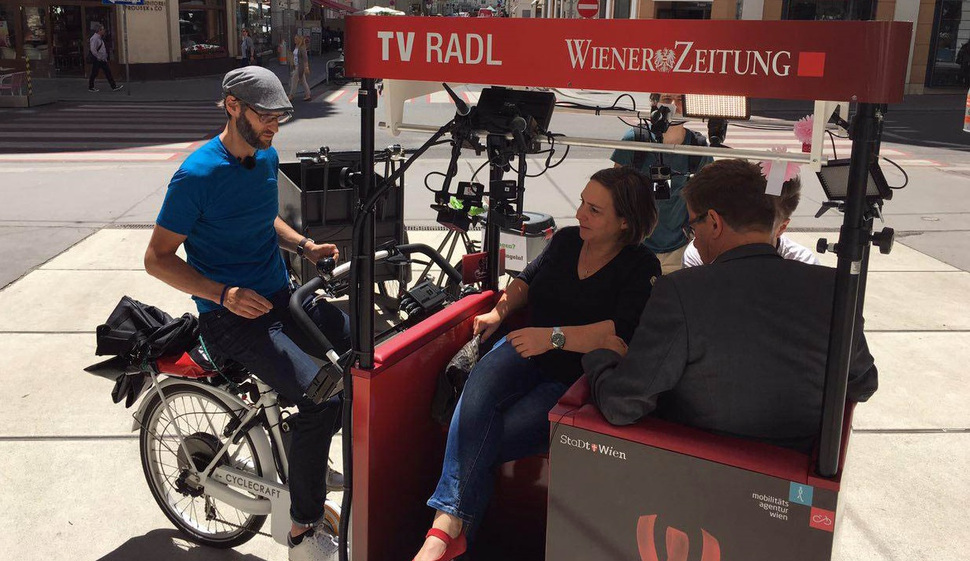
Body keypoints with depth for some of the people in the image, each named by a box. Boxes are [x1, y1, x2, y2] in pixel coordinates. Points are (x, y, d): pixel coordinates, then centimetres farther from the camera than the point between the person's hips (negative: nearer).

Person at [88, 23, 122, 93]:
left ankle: (114, 87, 6)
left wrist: (105, 57, 15)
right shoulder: (94, 38, -18)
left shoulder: (100, 38, 12)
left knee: (108, 72, 5)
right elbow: (93, 50, -25)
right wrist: (99, 57, -20)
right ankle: (91, 87, 16)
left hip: (102, 59, 9)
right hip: (97, 60, -9)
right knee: (94, 74, 3)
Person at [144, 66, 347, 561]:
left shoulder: (267, 158, 8)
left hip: (281, 297, 8)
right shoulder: (197, 175, -16)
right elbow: (157, 258, -12)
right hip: (232, 317, -8)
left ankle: (308, 457, 21)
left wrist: (304, 246, 7)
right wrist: (224, 294, -24)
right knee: (321, 398, -25)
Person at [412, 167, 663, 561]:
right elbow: (528, 280, 29)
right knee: (480, 389, -30)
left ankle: (447, 526, -13)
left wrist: (554, 336, -27)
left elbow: (626, 333, -21)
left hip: (576, 382, -4)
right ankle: (448, 525, -34)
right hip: (526, 350, 5)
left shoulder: (642, 269, -7)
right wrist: (499, 311, 10)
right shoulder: (565, 240, 13)